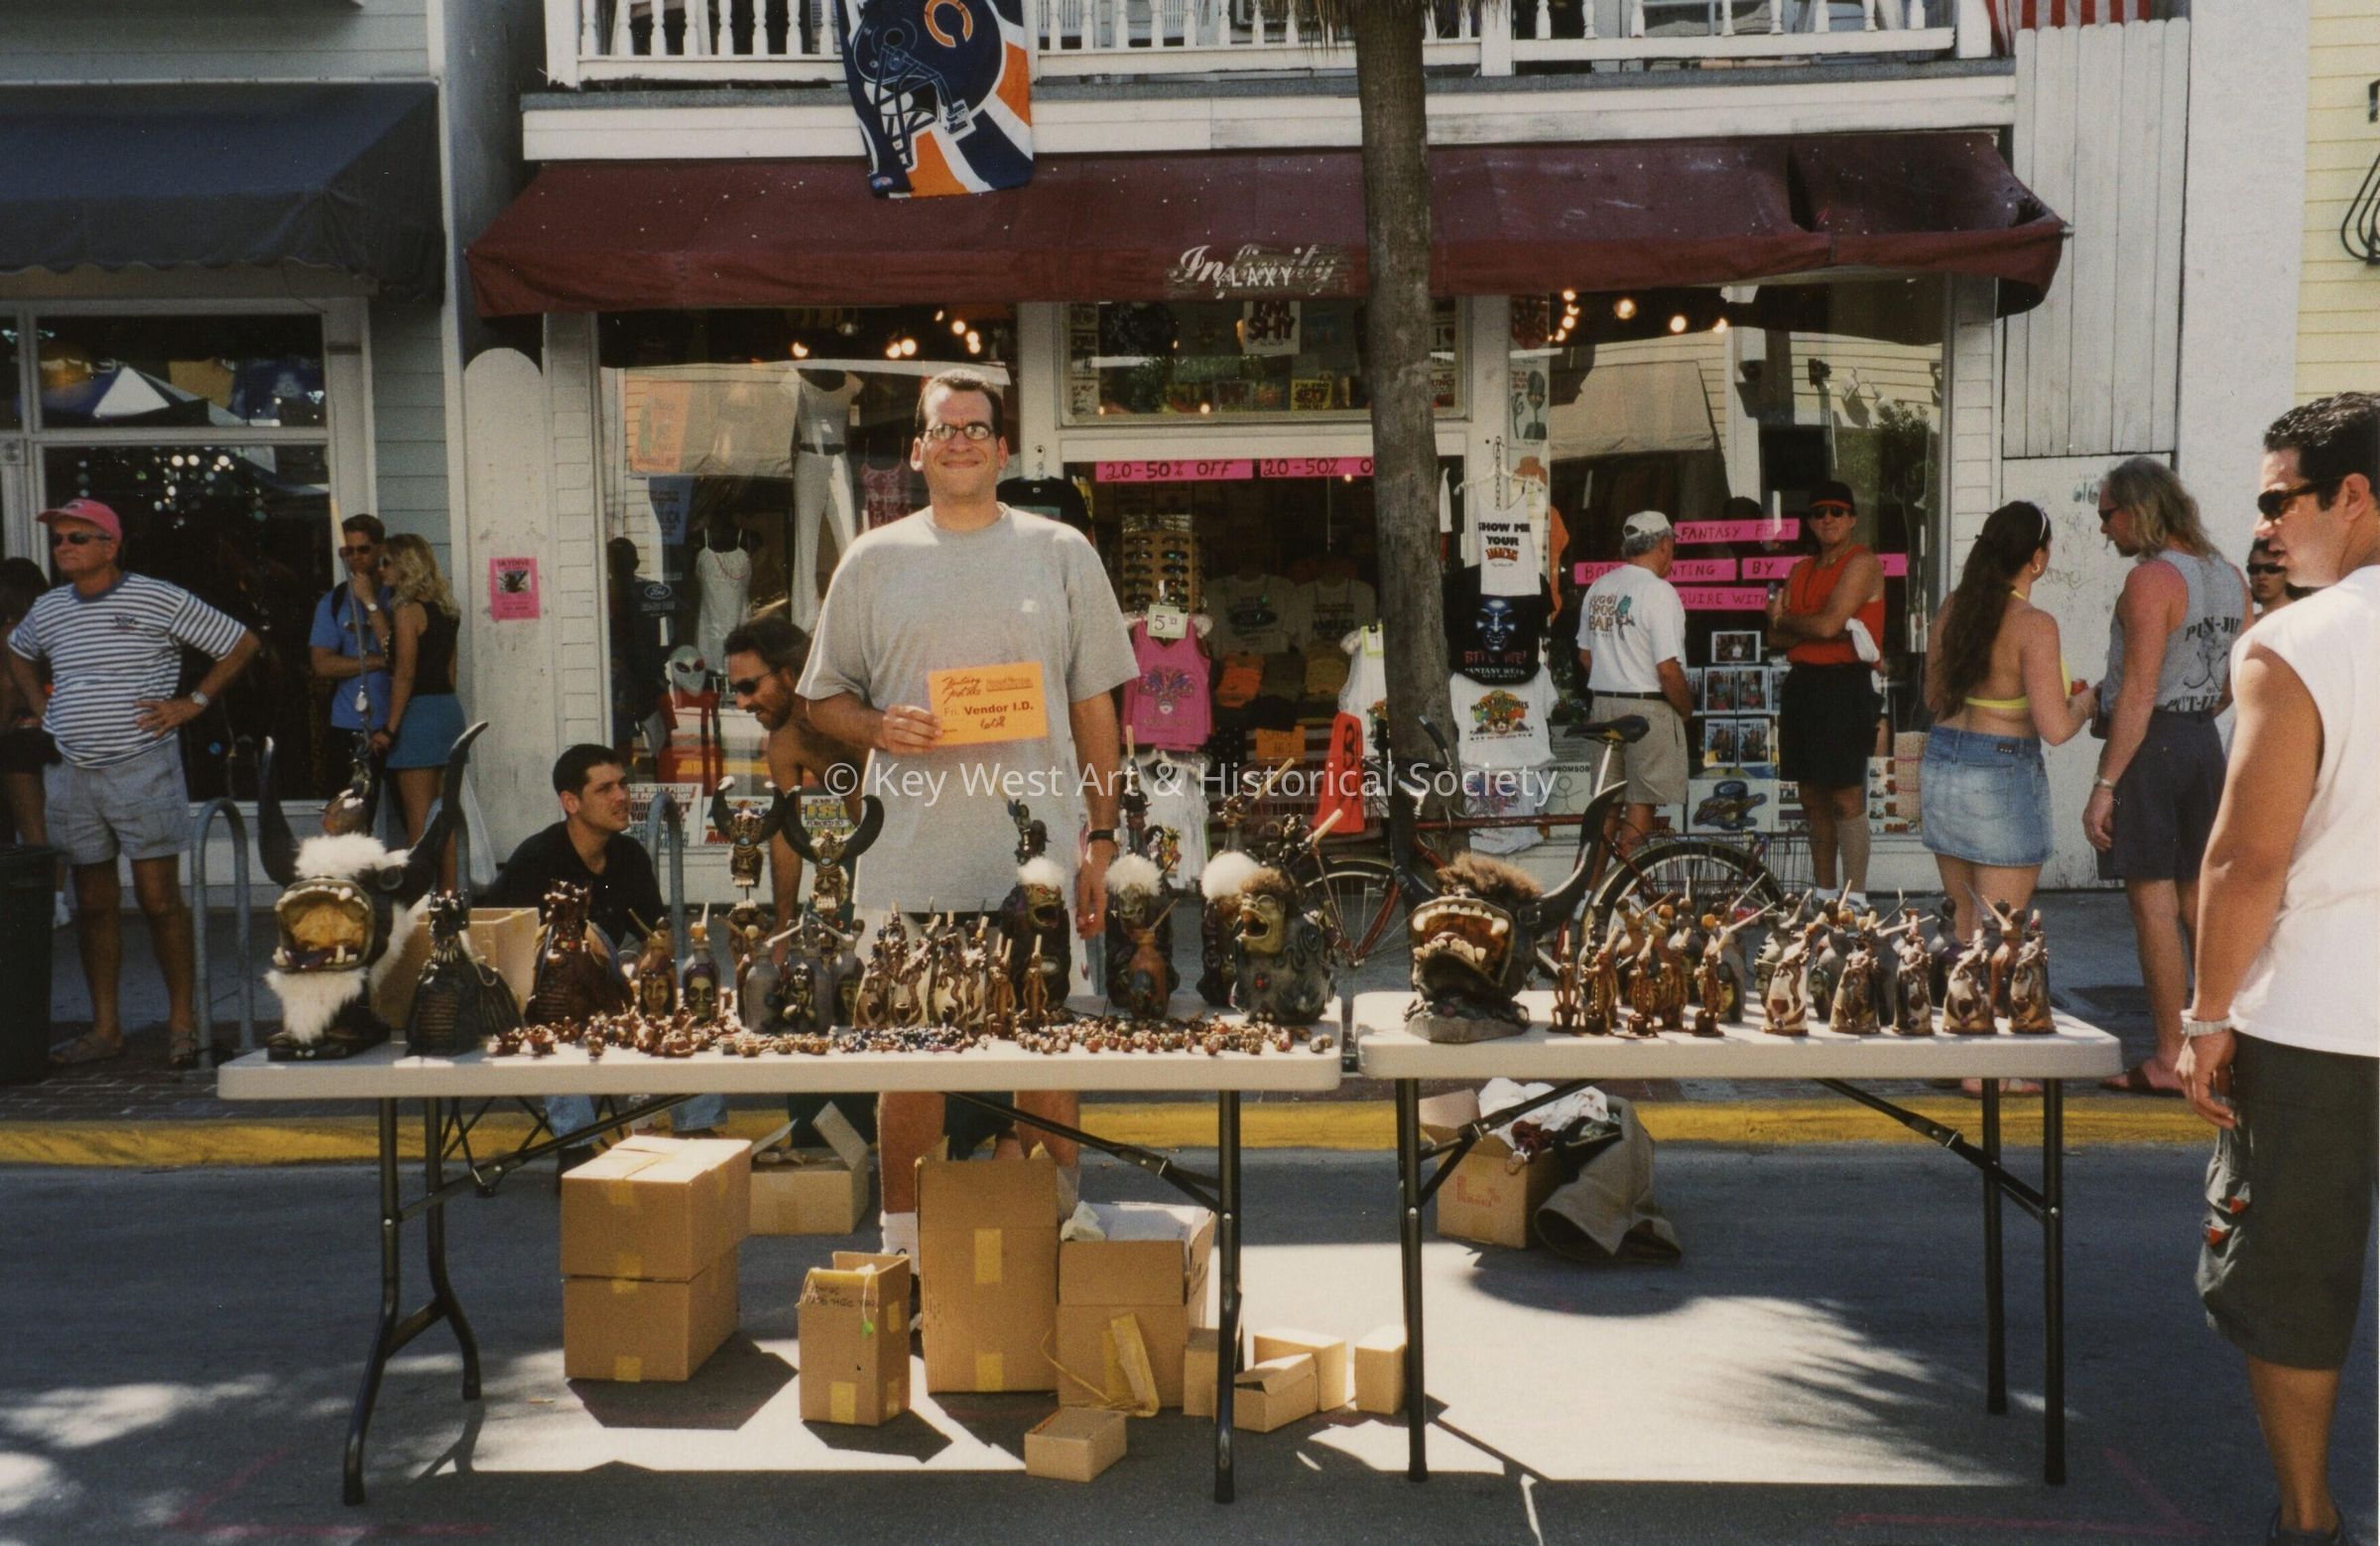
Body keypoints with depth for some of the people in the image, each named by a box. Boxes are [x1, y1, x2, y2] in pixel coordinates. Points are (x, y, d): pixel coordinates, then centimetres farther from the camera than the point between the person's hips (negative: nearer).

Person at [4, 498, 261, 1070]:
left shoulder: (159, 599, -3)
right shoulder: (48, 609, 12)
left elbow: (242, 644, 1)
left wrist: (193, 702, -3)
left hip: (143, 769, -5)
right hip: (70, 774, 5)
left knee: (160, 898, -5)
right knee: (93, 902, 8)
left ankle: (181, 1022, 5)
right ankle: (104, 1027, 15)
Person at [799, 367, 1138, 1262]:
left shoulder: (1062, 553, 9)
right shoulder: (873, 561, 9)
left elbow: (1094, 707, 9)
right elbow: (825, 697, 13)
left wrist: (1100, 837, 3)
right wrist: (879, 728, -10)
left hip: (1039, 855, 0)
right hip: (911, 859, 0)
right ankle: (904, 1246, 18)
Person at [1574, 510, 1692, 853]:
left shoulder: (1598, 588, 8)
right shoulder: (1658, 592, -14)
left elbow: (1585, 658, 14)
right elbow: (1667, 670, -18)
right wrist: (1687, 708, -3)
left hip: (1603, 704, 7)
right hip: (1649, 708, -7)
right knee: (1642, 799, 0)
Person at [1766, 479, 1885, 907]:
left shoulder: (1863, 563, -5)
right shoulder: (1802, 570, 18)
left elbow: (1827, 623, -17)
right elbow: (1777, 637, 8)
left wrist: (1785, 618, 2)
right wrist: (1817, 627, -11)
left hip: (1844, 685, -7)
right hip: (1802, 684, 8)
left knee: (1846, 798, -7)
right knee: (1813, 799, 10)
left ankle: (1856, 901, -3)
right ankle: (1823, 897, 17)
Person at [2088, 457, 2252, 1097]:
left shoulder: (2150, 579, -16)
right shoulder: (2229, 576, 10)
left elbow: (2139, 693, -19)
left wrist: (2104, 783, -18)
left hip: (2150, 743, -8)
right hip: (2203, 741, 8)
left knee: (2153, 902, -2)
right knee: (2198, 900, 15)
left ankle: (2169, 1060, 2)